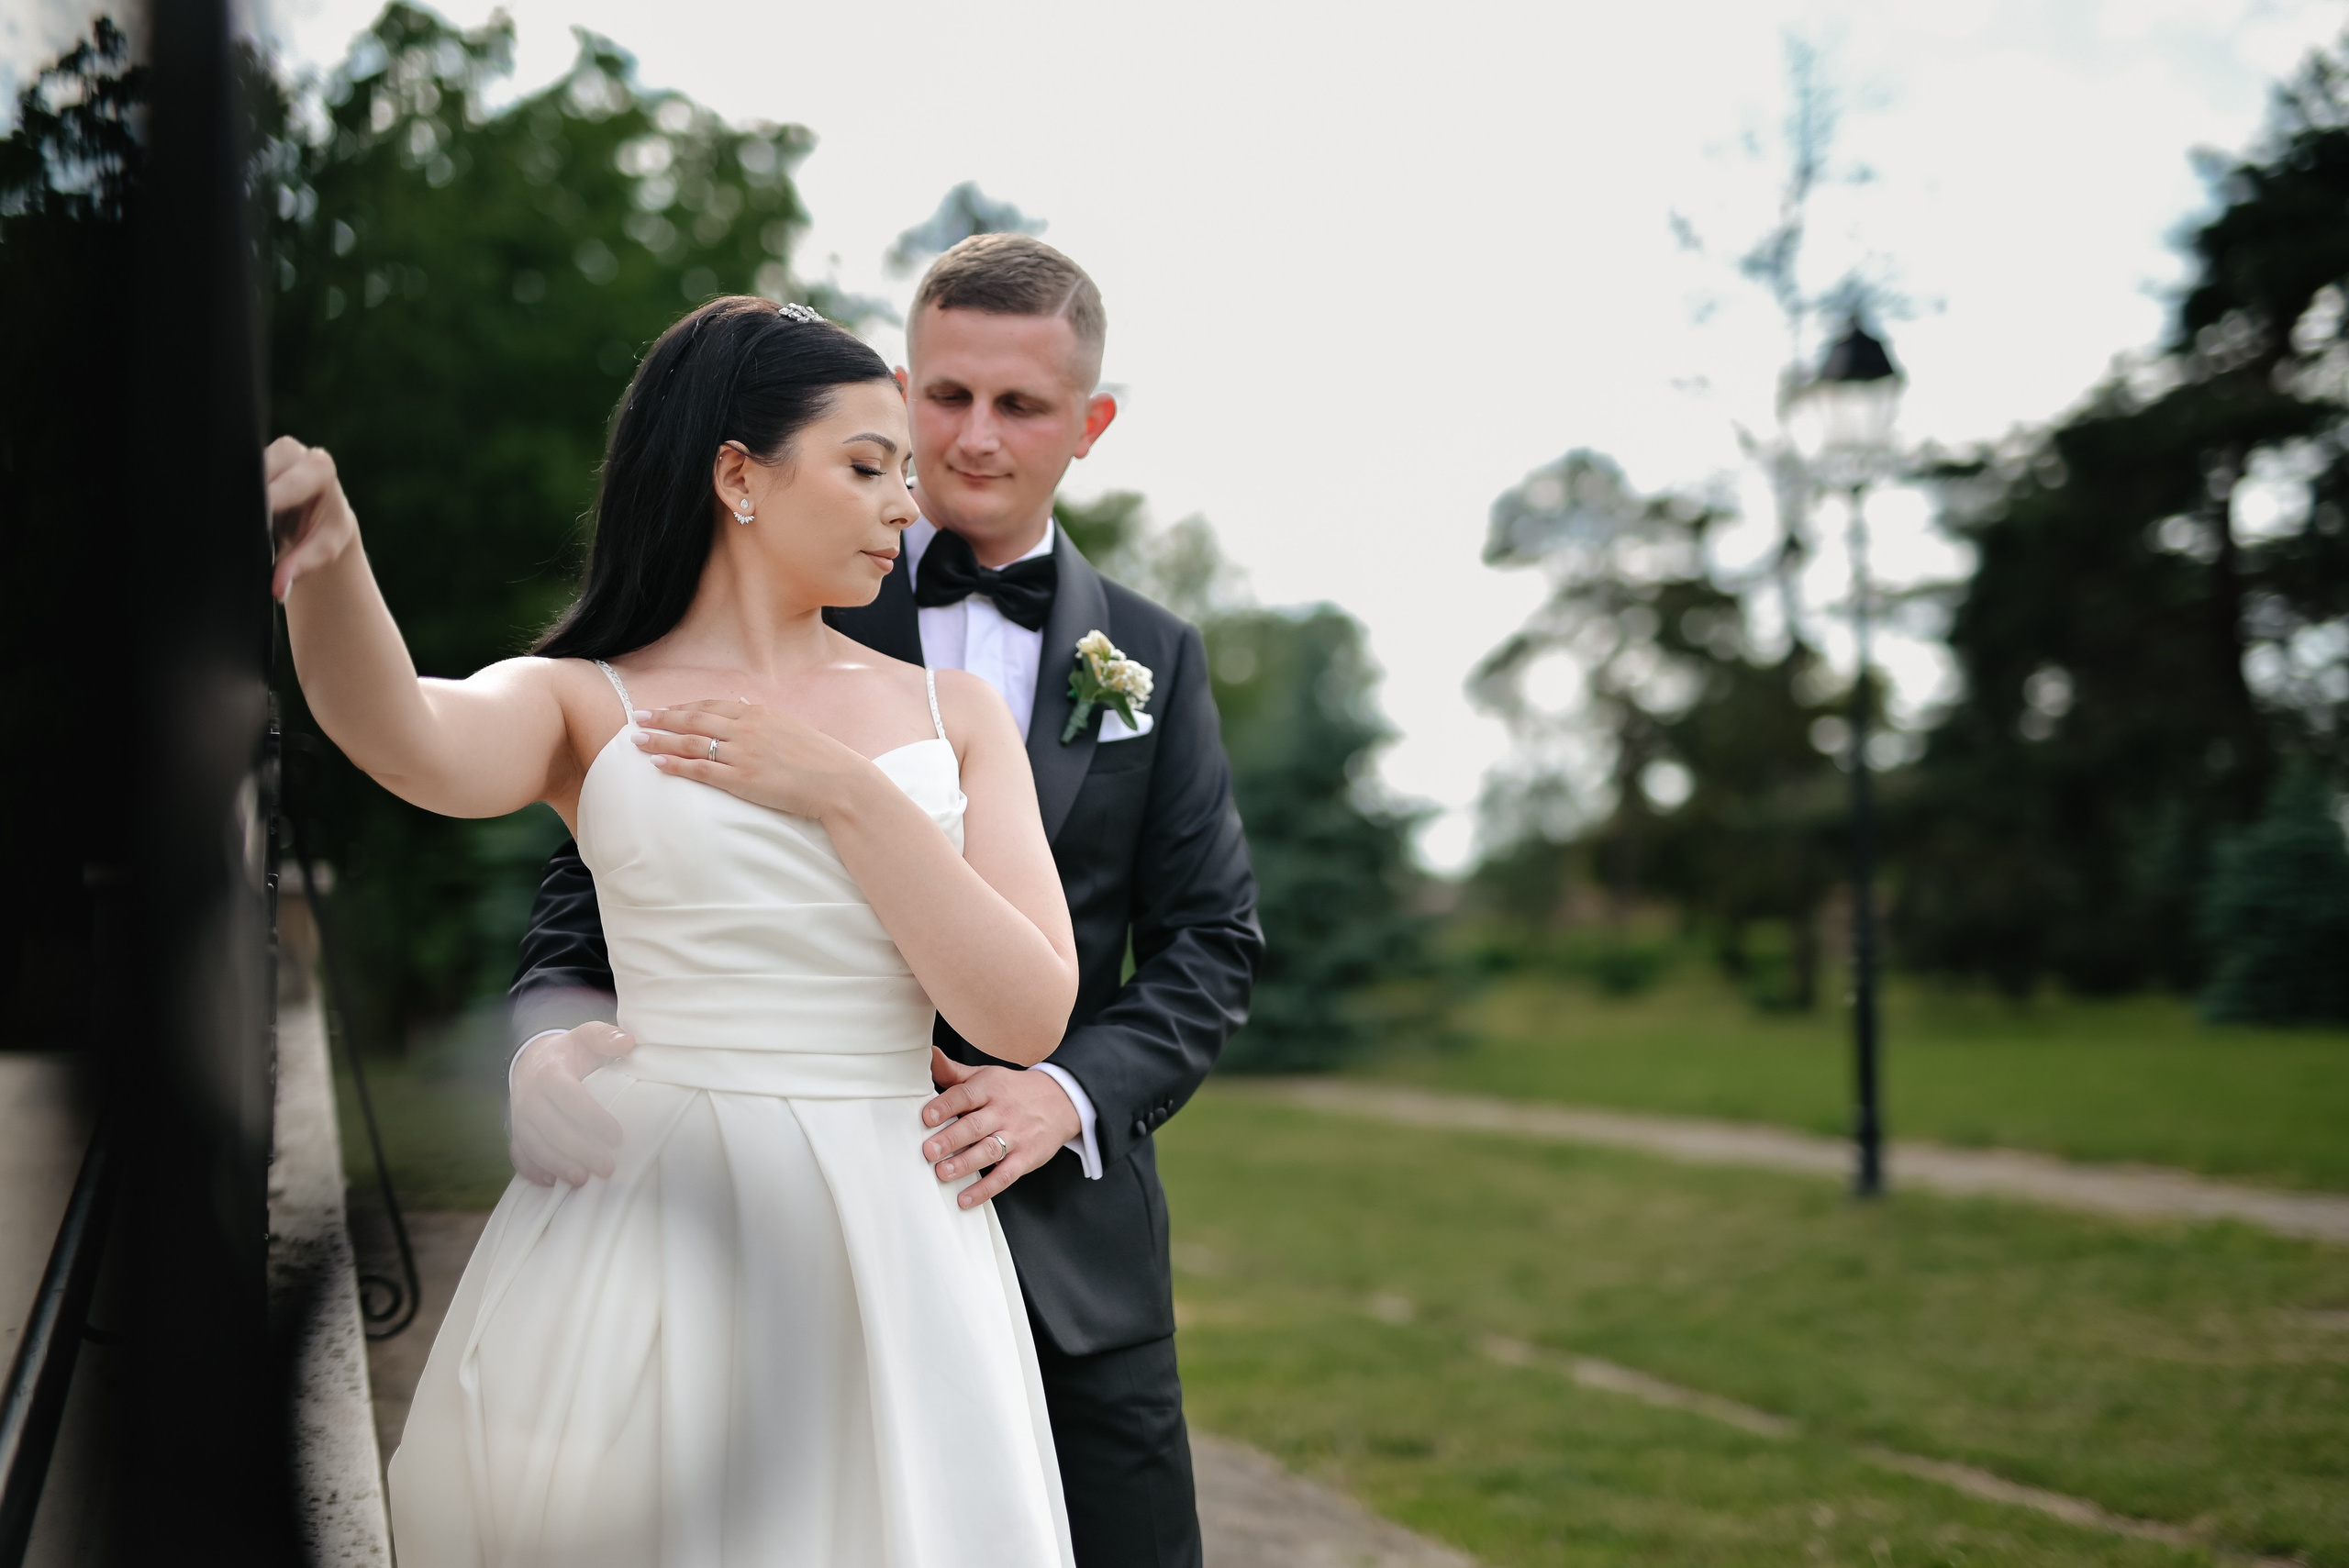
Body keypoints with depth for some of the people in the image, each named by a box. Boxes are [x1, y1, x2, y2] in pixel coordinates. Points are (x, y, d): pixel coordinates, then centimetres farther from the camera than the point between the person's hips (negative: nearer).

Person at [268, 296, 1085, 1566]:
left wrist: (846, 794, -9)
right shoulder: (585, 706, 2)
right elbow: (413, 744, -21)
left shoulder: (952, 715, 8)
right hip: (647, 1231, -2)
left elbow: (1028, 1016, -2)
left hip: (887, 1244, 2)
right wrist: (324, 563, -41)